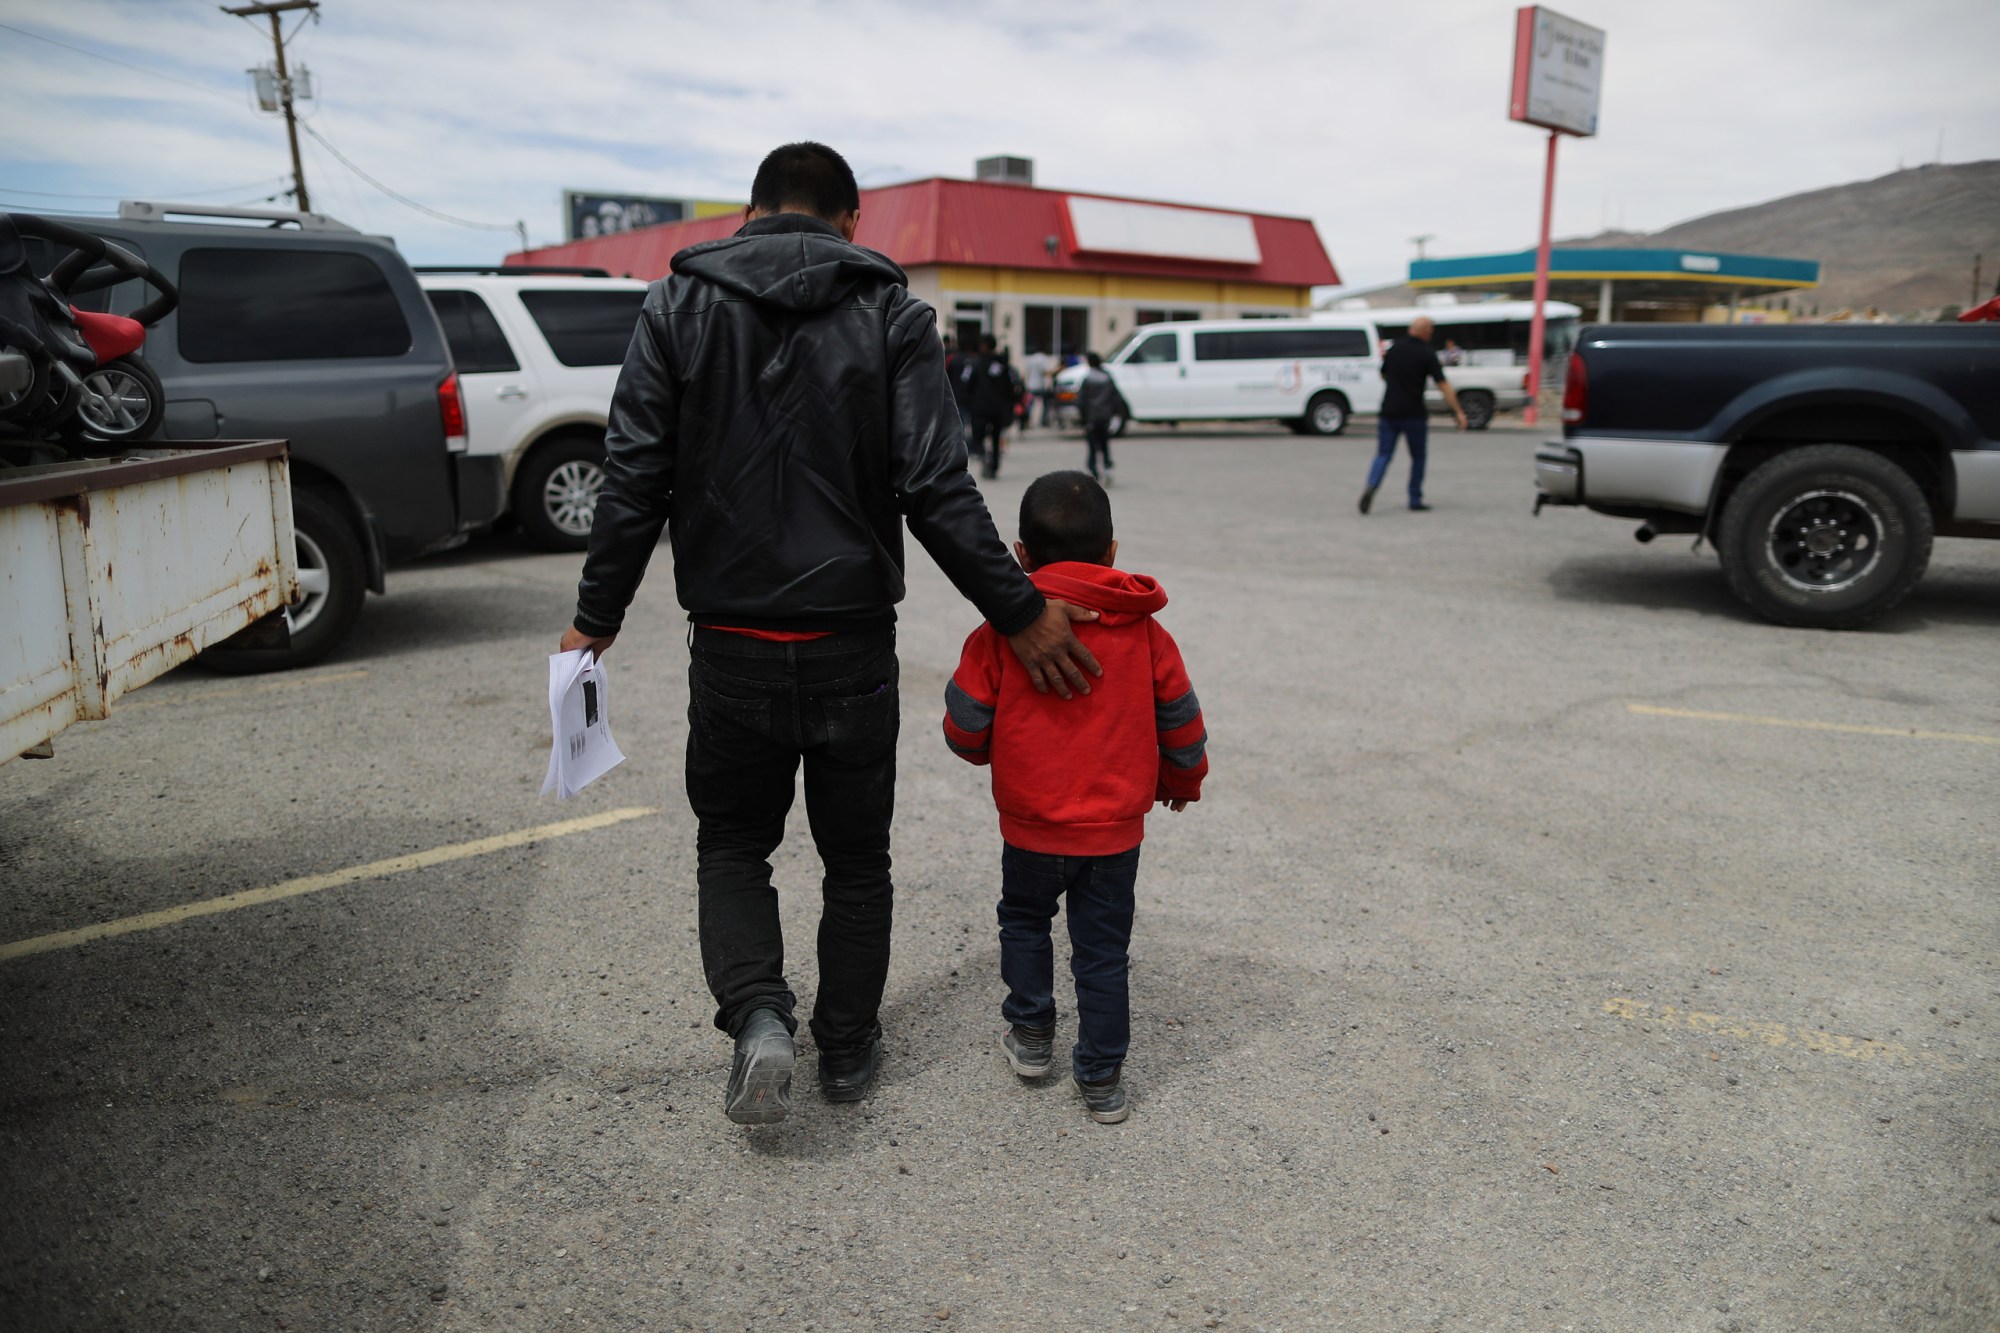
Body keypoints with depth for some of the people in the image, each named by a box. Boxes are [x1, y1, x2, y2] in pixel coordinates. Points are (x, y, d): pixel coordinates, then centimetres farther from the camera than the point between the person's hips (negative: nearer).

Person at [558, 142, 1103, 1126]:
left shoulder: (677, 307, 1)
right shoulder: (892, 314, -3)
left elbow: (633, 482, -4)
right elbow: (936, 491, -11)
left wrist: (596, 620, 4)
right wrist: (1020, 613, -6)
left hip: (732, 647, 0)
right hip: (852, 645, 0)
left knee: (732, 842, 20)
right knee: (856, 858, 18)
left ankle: (758, 1016, -1)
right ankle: (848, 1048, 30)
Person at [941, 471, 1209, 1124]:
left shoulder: (1000, 633, -11)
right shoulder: (1145, 632, -3)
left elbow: (965, 730, -6)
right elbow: (1182, 723, 5)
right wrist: (1182, 781, 24)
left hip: (1030, 827, -1)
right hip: (1116, 830, 2)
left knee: (1023, 920, 24)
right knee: (1103, 950, 11)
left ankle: (1031, 1035, 33)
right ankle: (1102, 1081, 18)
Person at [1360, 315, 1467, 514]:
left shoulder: (1394, 348, 6)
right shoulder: (1427, 354, -7)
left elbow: (1384, 376, 19)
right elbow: (1443, 385, -10)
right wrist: (1459, 411, -8)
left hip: (1388, 413, 3)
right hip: (1413, 414, -3)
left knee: (1383, 455, 2)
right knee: (1418, 457, 13)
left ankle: (1371, 487, -24)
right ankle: (1415, 499, 14)